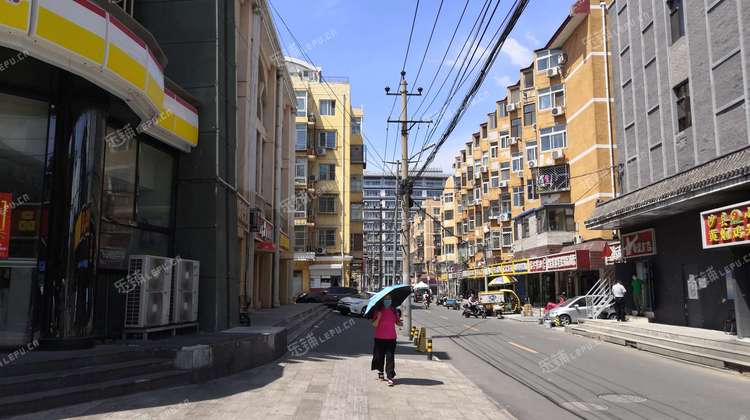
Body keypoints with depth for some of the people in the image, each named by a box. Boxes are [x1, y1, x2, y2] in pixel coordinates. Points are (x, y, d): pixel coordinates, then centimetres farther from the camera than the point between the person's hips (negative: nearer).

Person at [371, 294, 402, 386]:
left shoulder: (393, 310, 6)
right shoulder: (378, 310, -2)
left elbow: (397, 322, 11)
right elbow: (374, 324, -7)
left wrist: (400, 323, -11)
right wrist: (379, 316, -22)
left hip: (391, 338, 1)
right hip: (379, 338, 0)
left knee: (390, 358, -5)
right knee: (379, 357, 10)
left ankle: (391, 378, -6)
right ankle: (380, 372, 33)